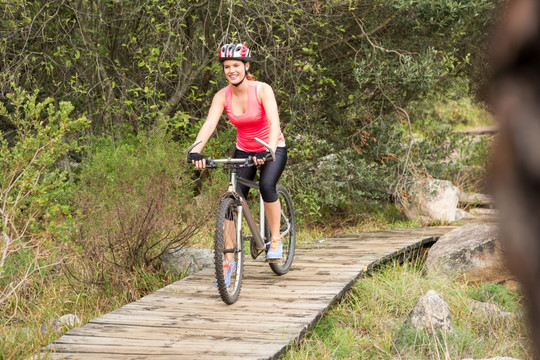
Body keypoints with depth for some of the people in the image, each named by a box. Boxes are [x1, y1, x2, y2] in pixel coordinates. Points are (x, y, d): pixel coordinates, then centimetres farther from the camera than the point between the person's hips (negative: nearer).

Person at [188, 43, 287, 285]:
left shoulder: (262, 90, -21)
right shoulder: (222, 96, -12)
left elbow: (274, 122, -34)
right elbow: (209, 124, -25)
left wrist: (269, 150, -51)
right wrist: (196, 151, -43)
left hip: (272, 149, -3)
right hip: (244, 150, 3)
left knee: (267, 184, -31)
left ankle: (276, 239, -11)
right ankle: (229, 260, -1)